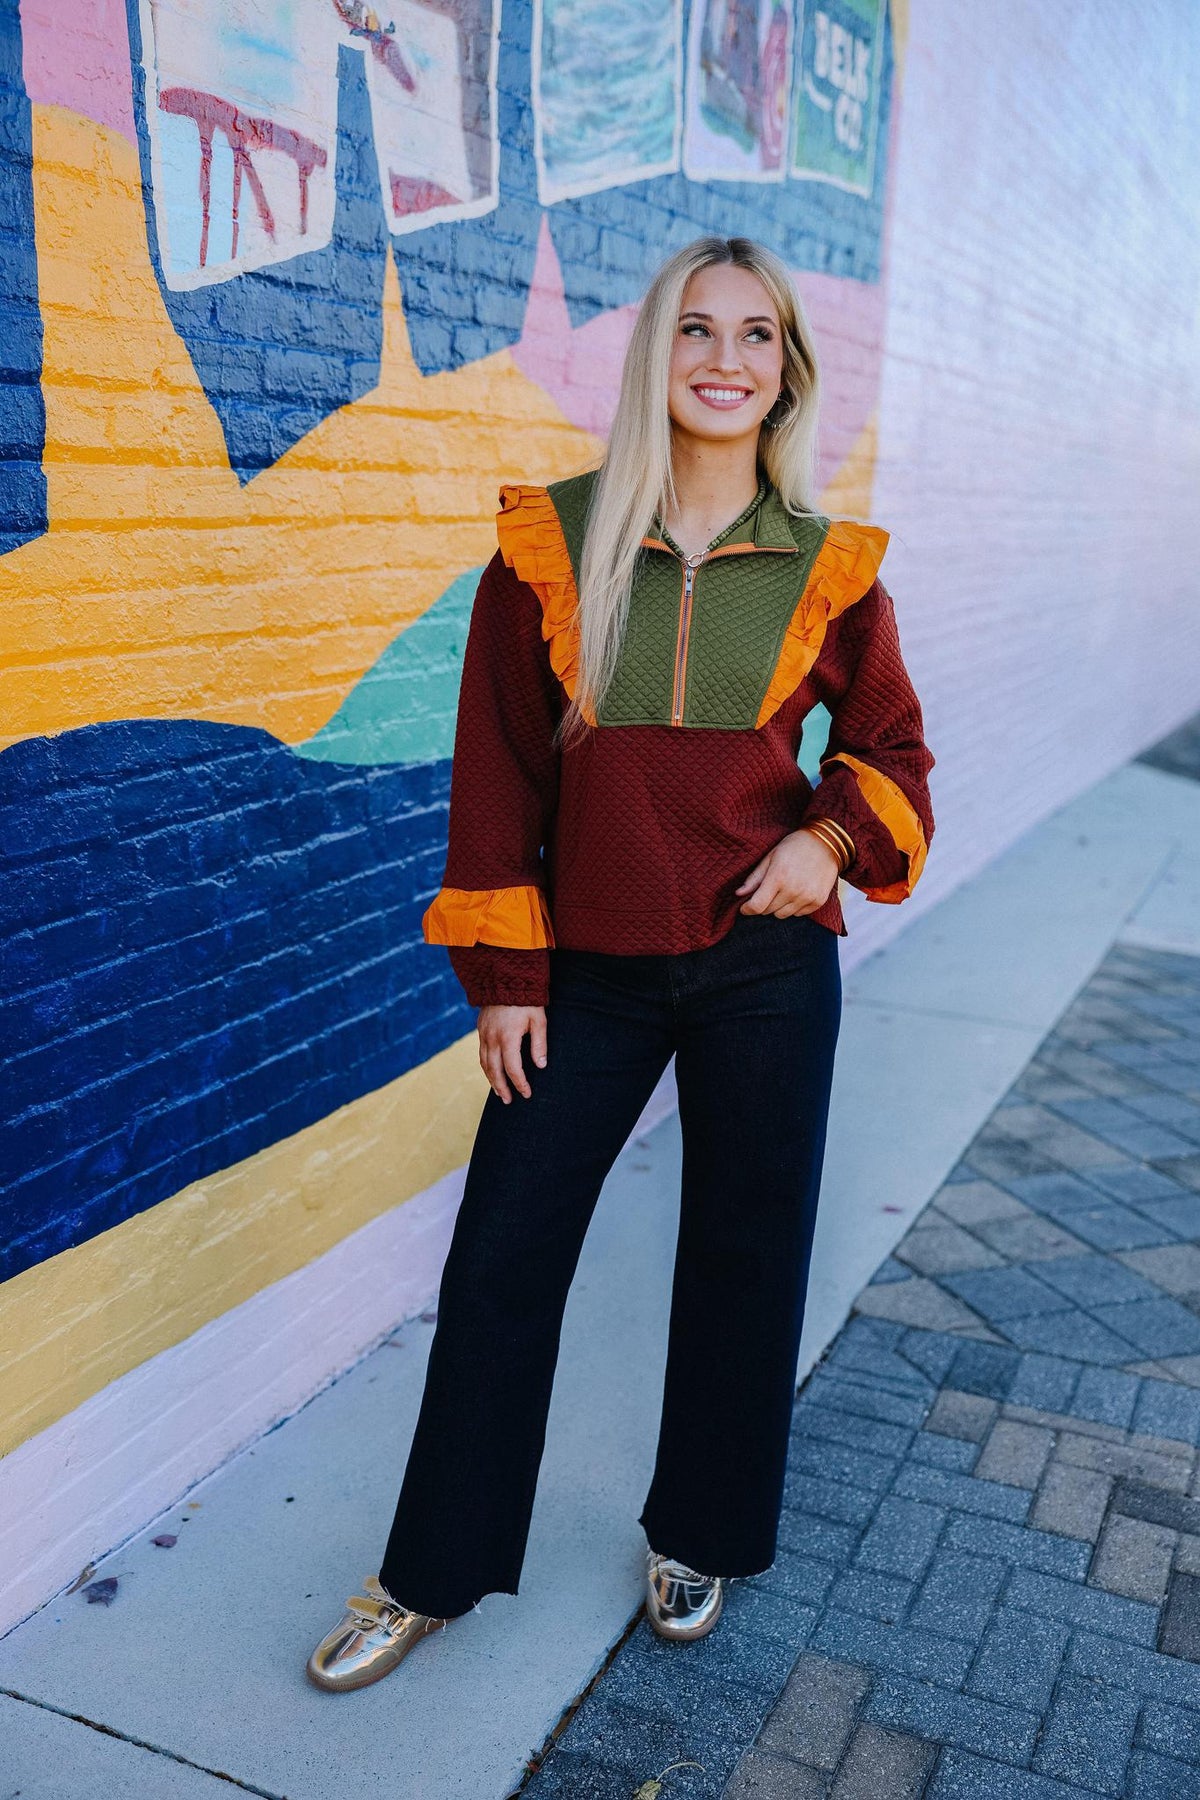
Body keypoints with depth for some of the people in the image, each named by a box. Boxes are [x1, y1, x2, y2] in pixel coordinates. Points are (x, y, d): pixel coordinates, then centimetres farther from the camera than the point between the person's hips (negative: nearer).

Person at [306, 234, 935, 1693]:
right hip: (589, 969, 0)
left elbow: (894, 747, 11)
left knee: (741, 1255, 13)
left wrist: (835, 835, -11)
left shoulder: (829, 567, -1)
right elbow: (497, 767, -2)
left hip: (765, 967, 1)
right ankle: (435, 1573, 28)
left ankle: (697, 1538, 38)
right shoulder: (550, 543, -4)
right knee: (500, 1257, 6)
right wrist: (505, 973, -4)